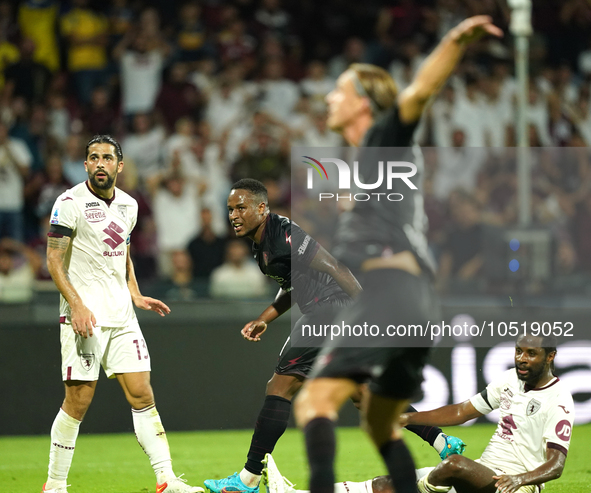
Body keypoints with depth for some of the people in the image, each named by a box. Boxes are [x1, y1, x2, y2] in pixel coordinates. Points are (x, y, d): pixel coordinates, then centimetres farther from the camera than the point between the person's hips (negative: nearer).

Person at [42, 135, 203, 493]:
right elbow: (54, 261, -9)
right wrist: (76, 305, -19)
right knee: (79, 401, -5)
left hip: (122, 316, 6)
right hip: (85, 316, -6)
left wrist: (136, 297, 14)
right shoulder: (71, 203, -8)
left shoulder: (128, 205, 13)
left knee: (142, 395, 0)